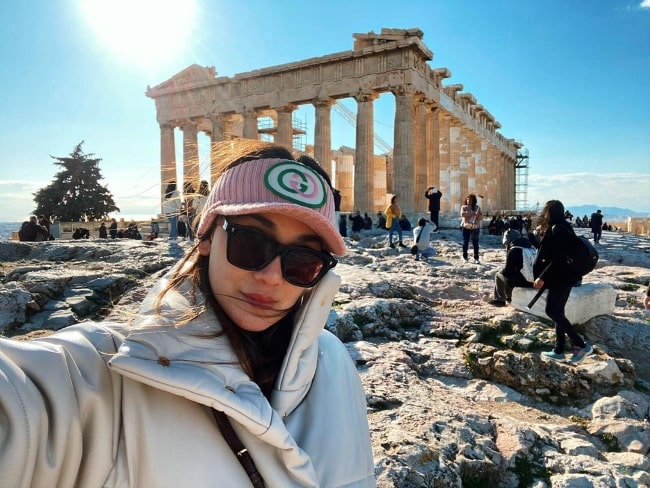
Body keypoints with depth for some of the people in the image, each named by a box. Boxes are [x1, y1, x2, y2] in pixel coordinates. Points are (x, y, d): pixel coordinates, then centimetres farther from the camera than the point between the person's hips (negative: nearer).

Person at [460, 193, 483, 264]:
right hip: (466, 227, 0)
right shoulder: (464, 207, 6)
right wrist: (473, 213, -19)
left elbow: (481, 217, 5)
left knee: (475, 243, -2)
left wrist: (479, 215, -18)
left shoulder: (477, 207, 10)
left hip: (475, 227, 1)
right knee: (465, 243, 2)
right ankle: (465, 257, 13)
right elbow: (462, 214, -13)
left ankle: (476, 258, 2)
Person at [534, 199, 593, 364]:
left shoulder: (556, 230, -19)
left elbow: (557, 259, -23)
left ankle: (581, 345, -3)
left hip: (560, 277, -10)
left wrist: (542, 278, -21)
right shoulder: (564, 227, 11)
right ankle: (559, 350, 16)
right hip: (566, 276, 10)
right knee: (558, 312, 11)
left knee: (552, 311, -6)